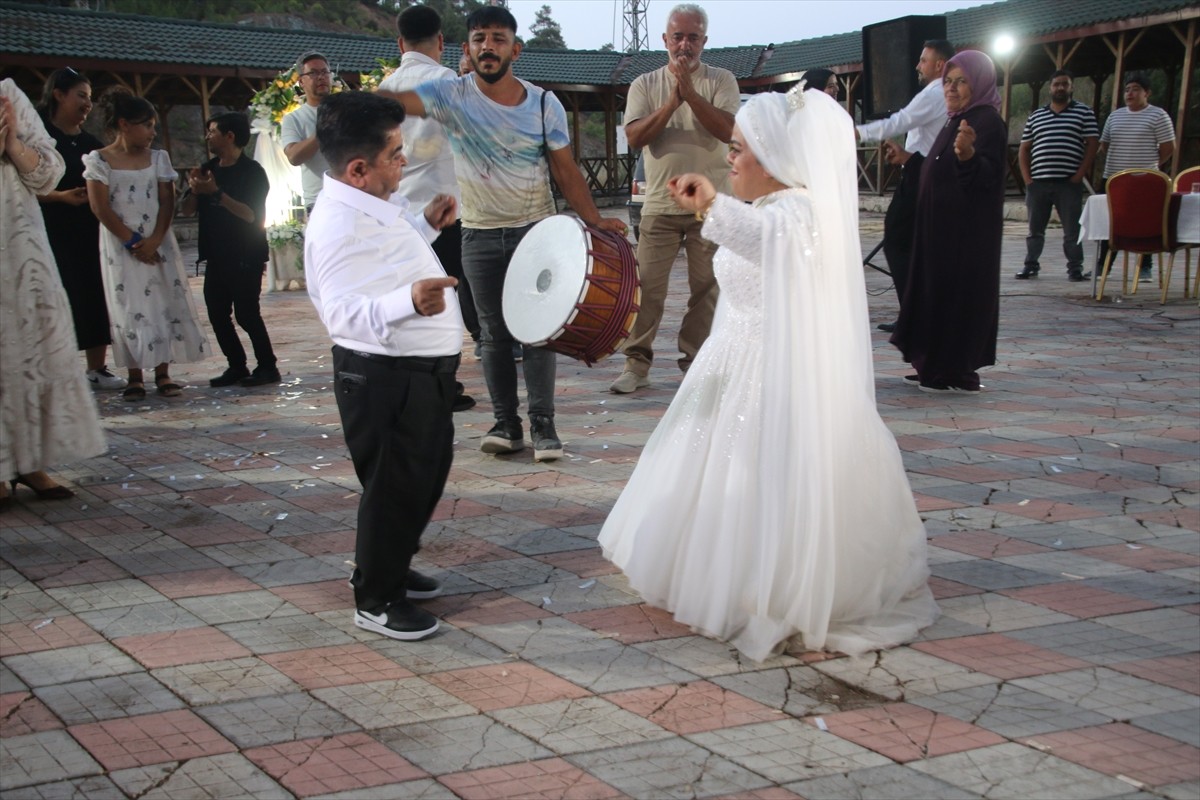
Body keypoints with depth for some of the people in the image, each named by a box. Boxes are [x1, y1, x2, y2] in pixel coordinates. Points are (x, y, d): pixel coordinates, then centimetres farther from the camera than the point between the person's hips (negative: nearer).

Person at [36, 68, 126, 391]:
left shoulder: (91, 142, 15)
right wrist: (62, 196, -21)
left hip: (91, 230, 6)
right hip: (54, 231, -6)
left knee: (96, 296, 5)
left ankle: (97, 369, 13)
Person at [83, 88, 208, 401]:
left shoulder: (158, 158, 8)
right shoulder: (99, 161, -2)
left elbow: (167, 202, 2)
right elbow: (100, 207, -7)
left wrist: (155, 239, -12)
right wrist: (132, 241, -11)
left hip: (157, 243, 3)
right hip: (120, 247, -3)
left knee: (165, 302, -1)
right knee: (128, 308, -3)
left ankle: (163, 373, 5)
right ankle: (134, 378, 1)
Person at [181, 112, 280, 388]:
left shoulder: (252, 171, -9)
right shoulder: (208, 169, 11)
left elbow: (251, 214, -22)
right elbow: (187, 210, 10)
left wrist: (216, 193, -25)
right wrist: (195, 190, -10)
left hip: (246, 257, -7)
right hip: (216, 256, 7)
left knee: (246, 313, -8)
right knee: (217, 313, 5)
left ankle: (267, 367, 3)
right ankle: (236, 366, 14)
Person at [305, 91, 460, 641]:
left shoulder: (376, 205, 9)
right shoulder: (338, 225, -24)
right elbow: (344, 310, -34)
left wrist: (427, 225, 17)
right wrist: (408, 301, -49)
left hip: (425, 369, 10)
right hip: (383, 375, -10)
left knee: (428, 474, 22)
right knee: (395, 484, 1)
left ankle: (390, 569, 40)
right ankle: (376, 600, 17)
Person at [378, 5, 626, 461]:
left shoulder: (544, 106, -5)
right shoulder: (452, 96, -9)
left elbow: (565, 171, 1)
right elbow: (399, 100, -25)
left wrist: (593, 219, -10)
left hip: (536, 231, 0)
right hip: (480, 234, 1)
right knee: (494, 333, 6)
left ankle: (542, 423, 3)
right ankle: (505, 422, 15)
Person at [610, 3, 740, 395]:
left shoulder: (721, 80, 3)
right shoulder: (645, 84, 6)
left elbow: (727, 129, -13)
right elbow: (635, 137, -7)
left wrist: (690, 94, -20)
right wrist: (673, 101, -16)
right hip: (660, 204, 0)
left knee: (706, 287, 5)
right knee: (647, 286, -3)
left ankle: (695, 362, 15)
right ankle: (637, 363, 4)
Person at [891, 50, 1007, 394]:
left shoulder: (988, 122, -14)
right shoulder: (958, 120, 15)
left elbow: (987, 175, -28)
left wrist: (967, 154, -47)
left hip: (967, 231, -10)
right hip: (942, 228, 10)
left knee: (958, 291, -7)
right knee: (939, 290, 11)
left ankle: (958, 372, -2)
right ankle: (937, 367, 17)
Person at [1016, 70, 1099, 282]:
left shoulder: (1083, 112, 6)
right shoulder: (1036, 116, 15)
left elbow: (1092, 144, 1)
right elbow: (1024, 149, 15)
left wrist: (1080, 174, -7)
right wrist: (1027, 178, 4)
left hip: (1069, 183, -3)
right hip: (1038, 182, 3)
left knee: (1072, 229, -1)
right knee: (1035, 228, 8)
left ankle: (1075, 268, 6)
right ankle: (1031, 265, 19)